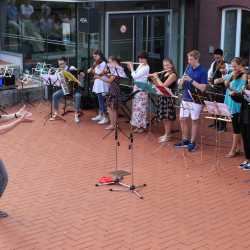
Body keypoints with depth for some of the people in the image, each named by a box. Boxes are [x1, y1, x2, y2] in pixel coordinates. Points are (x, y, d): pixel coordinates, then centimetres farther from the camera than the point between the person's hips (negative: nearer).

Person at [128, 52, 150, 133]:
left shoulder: (146, 67, -14)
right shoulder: (140, 66, 13)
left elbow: (135, 76, -19)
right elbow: (135, 75, 16)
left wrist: (131, 67, -8)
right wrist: (131, 69, 5)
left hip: (142, 89, -9)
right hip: (136, 87, 9)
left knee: (141, 107, -5)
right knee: (136, 107, 9)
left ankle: (142, 126, 1)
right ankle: (138, 125, 15)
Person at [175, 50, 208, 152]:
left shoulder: (202, 71, -10)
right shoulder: (188, 68, 7)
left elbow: (203, 88, -16)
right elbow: (181, 84, 11)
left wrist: (191, 80, -22)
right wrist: (182, 80, -13)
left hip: (196, 100, -6)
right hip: (185, 98, 6)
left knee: (194, 121, 4)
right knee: (183, 119, 9)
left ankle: (193, 143, 13)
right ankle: (185, 140, 23)